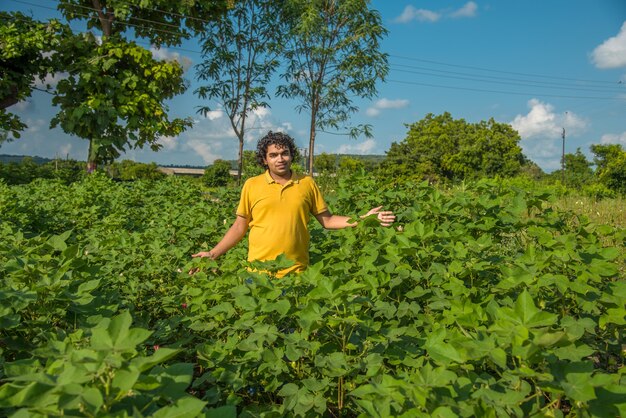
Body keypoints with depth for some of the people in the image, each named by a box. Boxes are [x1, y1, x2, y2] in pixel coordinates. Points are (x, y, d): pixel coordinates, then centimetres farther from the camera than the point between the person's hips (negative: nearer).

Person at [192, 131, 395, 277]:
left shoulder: (307, 183, 4)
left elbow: (327, 220, 8)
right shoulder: (252, 185, 2)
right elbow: (239, 227, 8)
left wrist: (363, 219, -2)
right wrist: (213, 253, 0)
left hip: (296, 272, 1)